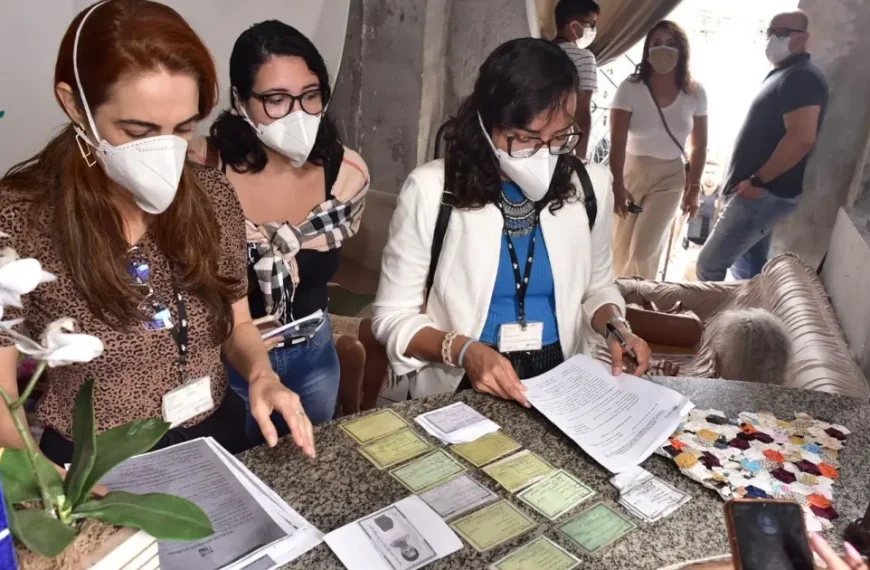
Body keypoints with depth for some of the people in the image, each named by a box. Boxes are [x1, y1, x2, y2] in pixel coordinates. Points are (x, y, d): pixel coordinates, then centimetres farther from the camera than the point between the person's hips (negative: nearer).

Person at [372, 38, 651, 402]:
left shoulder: (591, 186, -2)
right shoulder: (432, 190, -13)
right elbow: (393, 316, -8)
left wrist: (615, 327, -7)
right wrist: (464, 351, -24)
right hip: (459, 391, -2)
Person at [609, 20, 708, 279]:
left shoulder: (695, 93, -6)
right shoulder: (630, 88, -14)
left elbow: (699, 145, 2)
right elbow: (617, 141, -18)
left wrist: (694, 188, 1)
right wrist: (617, 185, -26)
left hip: (670, 177, 1)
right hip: (630, 171, -1)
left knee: (645, 250, -8)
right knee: (620, 248, 6)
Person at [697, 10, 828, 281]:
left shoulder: (802, 77, -14)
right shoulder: (782, 74, 18)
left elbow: (802, 138, -26)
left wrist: (757, 180, -21)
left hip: (766, 193, -10)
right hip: (762, 192, 10)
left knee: (709, 266, -9)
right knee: (748, 270, 16)